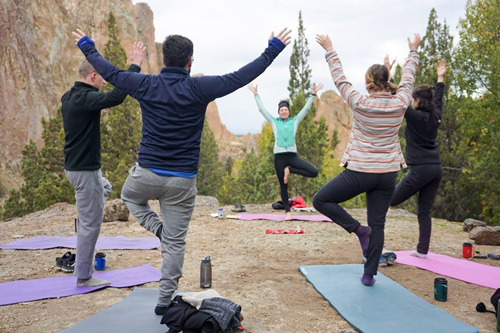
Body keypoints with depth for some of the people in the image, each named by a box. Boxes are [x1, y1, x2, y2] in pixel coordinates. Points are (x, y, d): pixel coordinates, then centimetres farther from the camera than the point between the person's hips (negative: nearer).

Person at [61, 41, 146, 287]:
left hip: (75, 166, 10)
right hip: (85, 170, -10)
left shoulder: (69, 97, 9)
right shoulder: (84, 98, -22)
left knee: (105, 189, 36)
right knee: (91, 223, 0)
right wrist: (135, 65, -32)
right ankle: (84, 277, 10)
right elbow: (116, 97, -37)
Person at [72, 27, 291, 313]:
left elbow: (110, 72, 13)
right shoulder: (198, 88, -9)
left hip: (146, 175, 2)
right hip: (182, 181, -1)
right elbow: (240, 77, -6)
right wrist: (273, 50, 3)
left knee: (129, 195, 36)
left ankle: (156, 227, 13)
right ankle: (165, 300, 16)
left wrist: (87, 47, 30)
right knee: (175, 242, 9)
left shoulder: (146, 85, -2)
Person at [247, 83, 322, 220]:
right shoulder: (274, 122, 11)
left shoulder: (295, 121, 12)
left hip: (292, 156, 1)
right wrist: (255, 94, 12)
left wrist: (313, 94, 6)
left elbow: (306, 108, 11)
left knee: (314, 172, -16)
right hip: (279, 157, -1)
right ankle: (287, 212, 14)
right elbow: (261, 108, 12)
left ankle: (289, 170, 2)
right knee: (283, 186, 1)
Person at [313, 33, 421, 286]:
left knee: (320, 200, 10)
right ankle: (369, 274, 16)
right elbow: (408, 78, 14)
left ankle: (358, 229, -2)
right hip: (387, 173, 5)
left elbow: (339, 78, -2)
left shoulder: (360, 104, -14)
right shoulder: (400, 104, -4)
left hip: (360, 172, -4)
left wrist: (329, 50, 10)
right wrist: (413, 51, 29)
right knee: (377, 224, 11)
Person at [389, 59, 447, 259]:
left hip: (421, 169, -7)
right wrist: (440, 79, 42)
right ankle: (422, 250, 11)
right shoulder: (435, 116, 11)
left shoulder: (415, 116, -8)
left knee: (391, 200, 7)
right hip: (436, 168, 7)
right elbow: (438, 99, 30)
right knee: (424, 211, 10)